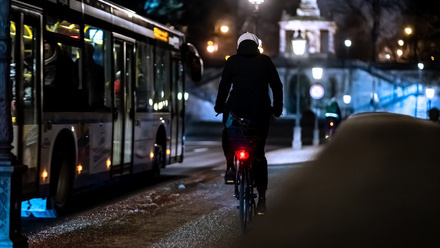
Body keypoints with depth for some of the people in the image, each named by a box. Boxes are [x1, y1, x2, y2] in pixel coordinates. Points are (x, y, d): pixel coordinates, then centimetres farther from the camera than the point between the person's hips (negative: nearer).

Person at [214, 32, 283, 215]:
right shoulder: (265, 61, 10)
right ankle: (262, 196, 3)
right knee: (259, 153, 9)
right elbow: (277, 86, 10)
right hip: (260, 112, 1)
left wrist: (219, 107, 12)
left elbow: (224, 85, 3)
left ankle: (230, 166, 5)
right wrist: (277, 109, 19)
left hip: (236, 109, -1)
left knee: (227, 137, 30)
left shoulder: (232, 61, 7)